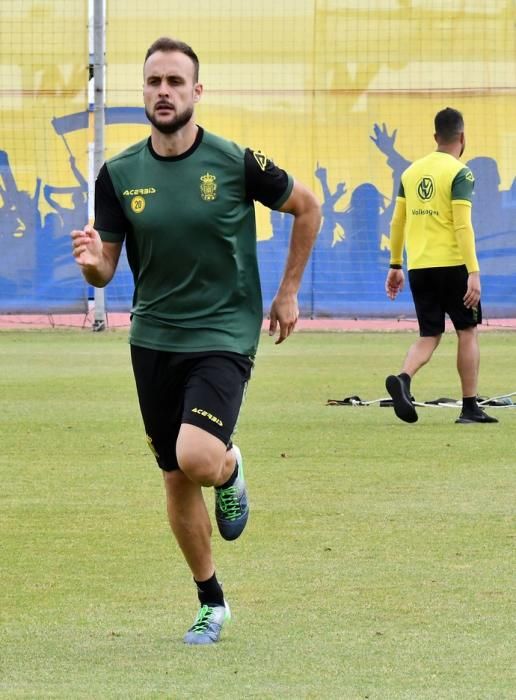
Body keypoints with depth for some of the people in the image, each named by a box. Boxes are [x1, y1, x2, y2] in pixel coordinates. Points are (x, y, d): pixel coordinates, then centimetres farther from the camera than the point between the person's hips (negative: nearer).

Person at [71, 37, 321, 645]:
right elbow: (105, 271, 2)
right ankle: (211, 603, 26)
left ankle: (231, 469, 11)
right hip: (153, 339, 4)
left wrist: (288, 292, 6)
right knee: (175, 480, 9)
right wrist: (92, 263, -23)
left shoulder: (236, 162, -10)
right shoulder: (119, 174, -1)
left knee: (198, 459, -26)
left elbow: (307, 208, 5)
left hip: (223, 335, -4)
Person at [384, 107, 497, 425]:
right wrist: (474, 273, -16)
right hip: (451, 264, -5)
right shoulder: (459, 173, -8)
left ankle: (403, 378, -18)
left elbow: (397, 222, 14)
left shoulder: (412, 171, 10)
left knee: (429, 335, 10)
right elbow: (463, 226, -15)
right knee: (467, 331, 8)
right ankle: (470, 407, 9)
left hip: (418, 267, 5)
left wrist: (395, 266, 22)